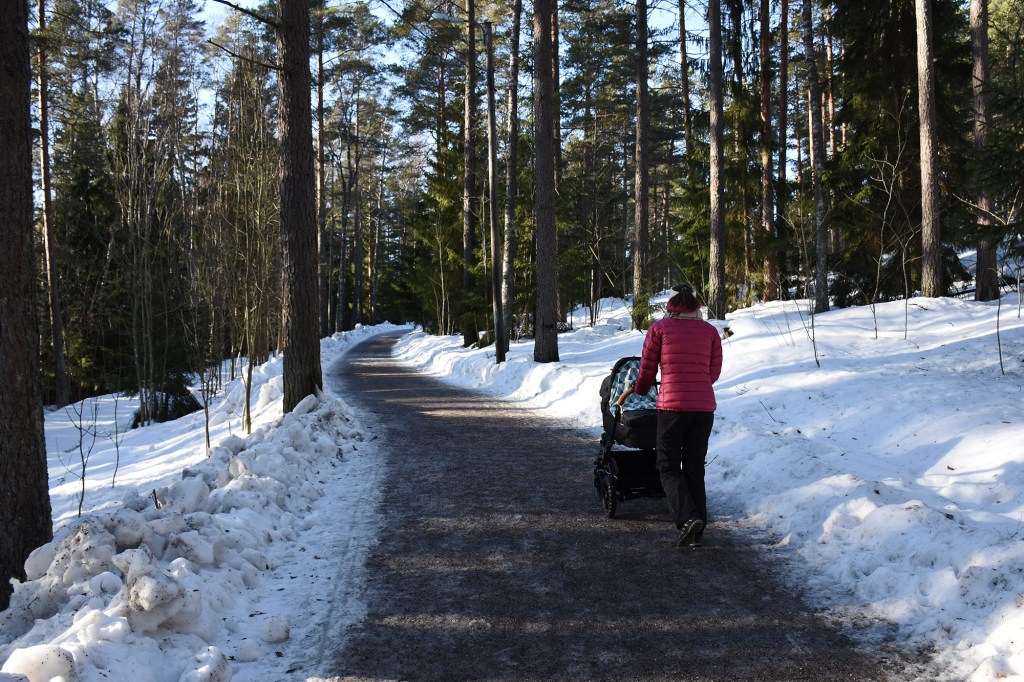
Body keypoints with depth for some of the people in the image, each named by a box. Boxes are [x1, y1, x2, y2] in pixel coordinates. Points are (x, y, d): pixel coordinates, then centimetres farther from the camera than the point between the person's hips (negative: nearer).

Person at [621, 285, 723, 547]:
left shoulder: (659, 328, -1)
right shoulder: (710, 331, 7)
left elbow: (647, 369, 4)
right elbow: (714, 371, 13)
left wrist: (640, 390, 25)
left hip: (673, 405, -3)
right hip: (704, 407, 3)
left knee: (669, 467, 8)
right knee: (694, 468, 12)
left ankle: (688, 517, -14)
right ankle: (697, 532, 10)